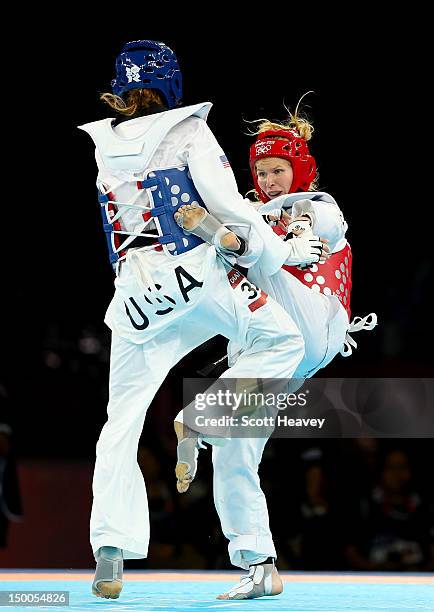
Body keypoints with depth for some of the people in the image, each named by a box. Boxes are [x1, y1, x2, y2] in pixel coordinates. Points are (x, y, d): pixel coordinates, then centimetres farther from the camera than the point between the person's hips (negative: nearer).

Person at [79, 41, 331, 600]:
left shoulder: (106, 149, 14)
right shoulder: (188, 131, 0)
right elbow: (226, 206, -8)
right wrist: (283, 252, 3)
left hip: (136, 294, 4)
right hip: (198, 278, -4)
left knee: (121, 423, 7)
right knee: (282, 342, 17)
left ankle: (110, 549, -4)